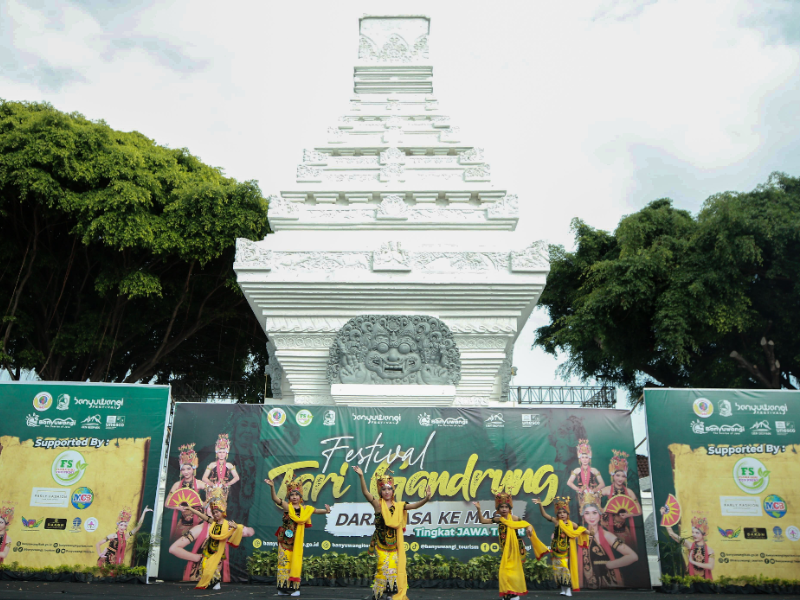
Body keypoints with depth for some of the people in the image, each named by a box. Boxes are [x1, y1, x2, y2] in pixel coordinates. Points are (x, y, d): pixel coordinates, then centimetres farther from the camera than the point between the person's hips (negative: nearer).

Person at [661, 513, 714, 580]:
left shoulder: (709, 549, -5)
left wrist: (693, 562, -15)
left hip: (705, 579, 0)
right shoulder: (690, 545, -4)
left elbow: (711, 566, -17)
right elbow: (671, 534, -11)